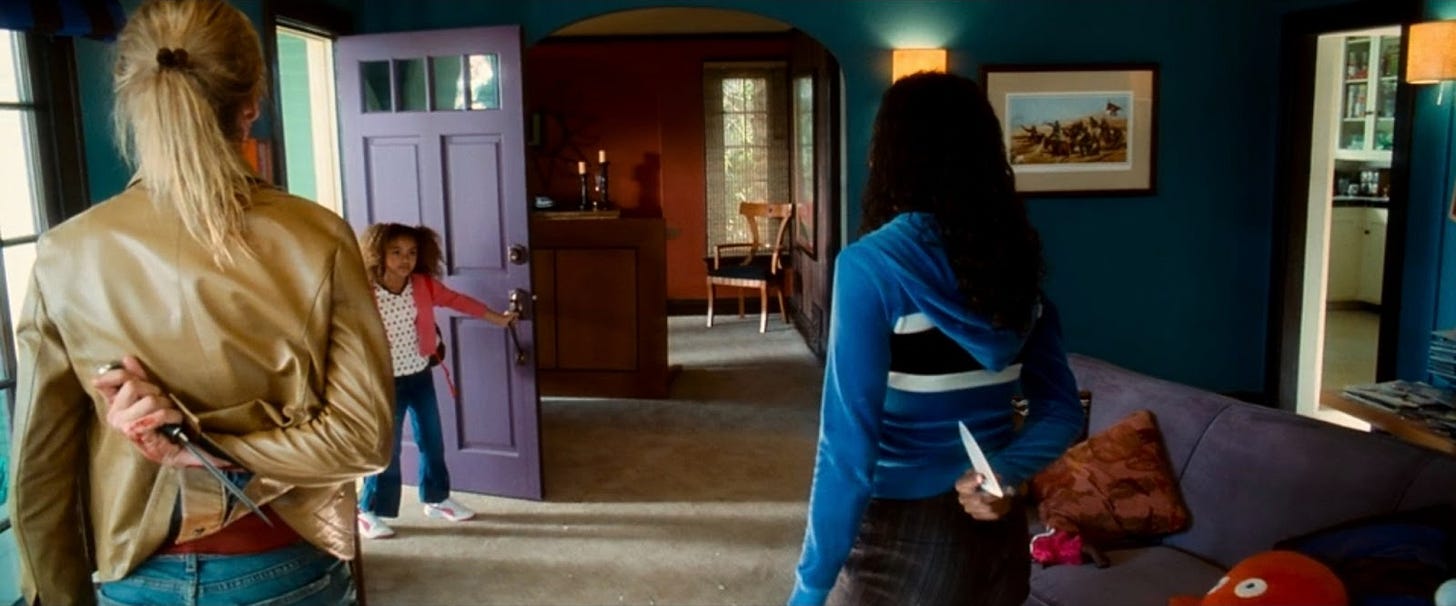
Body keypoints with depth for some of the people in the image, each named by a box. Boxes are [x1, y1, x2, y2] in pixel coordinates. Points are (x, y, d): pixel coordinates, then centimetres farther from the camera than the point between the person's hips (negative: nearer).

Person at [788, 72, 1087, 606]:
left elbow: (848, 448, -22)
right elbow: (1062, 412, 5)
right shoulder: (1017, 261, 0)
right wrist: (1002, 474, -8)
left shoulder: (871, 265, -19)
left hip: (904, 543, -5)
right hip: (998, 537, 6)